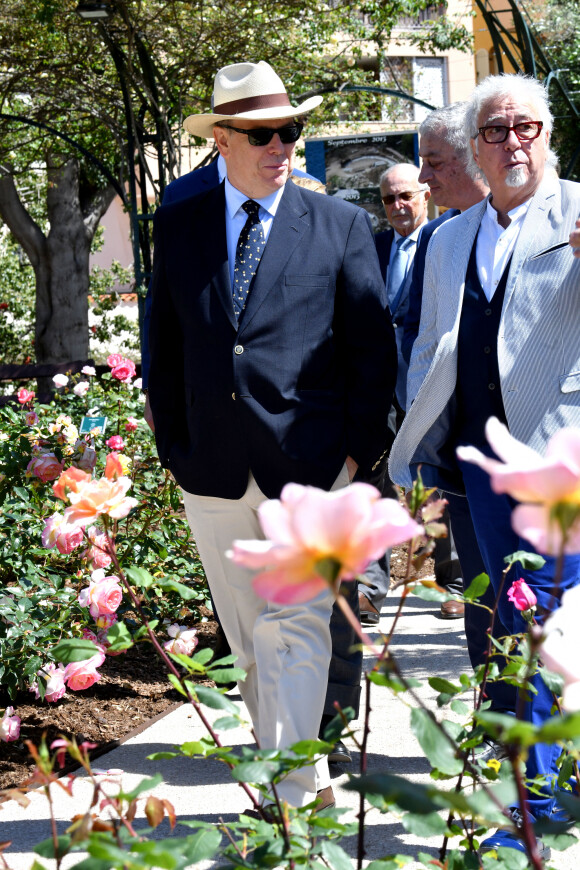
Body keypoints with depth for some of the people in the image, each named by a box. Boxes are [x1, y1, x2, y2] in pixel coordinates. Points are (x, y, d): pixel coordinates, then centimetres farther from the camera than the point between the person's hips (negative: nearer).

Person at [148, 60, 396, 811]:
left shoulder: (340, 226, 3)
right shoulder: (178, 227, 9)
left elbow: (373, 347, 3)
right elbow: (163, 347, 12)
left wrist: (359, 448, -2)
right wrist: (172, 447, 7)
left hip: (309, 464, -3)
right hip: (213, 469, 3)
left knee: (294, 628, -7)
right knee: (246, 632, 12)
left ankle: (294, 795, -4)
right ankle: (290, 760, 27)